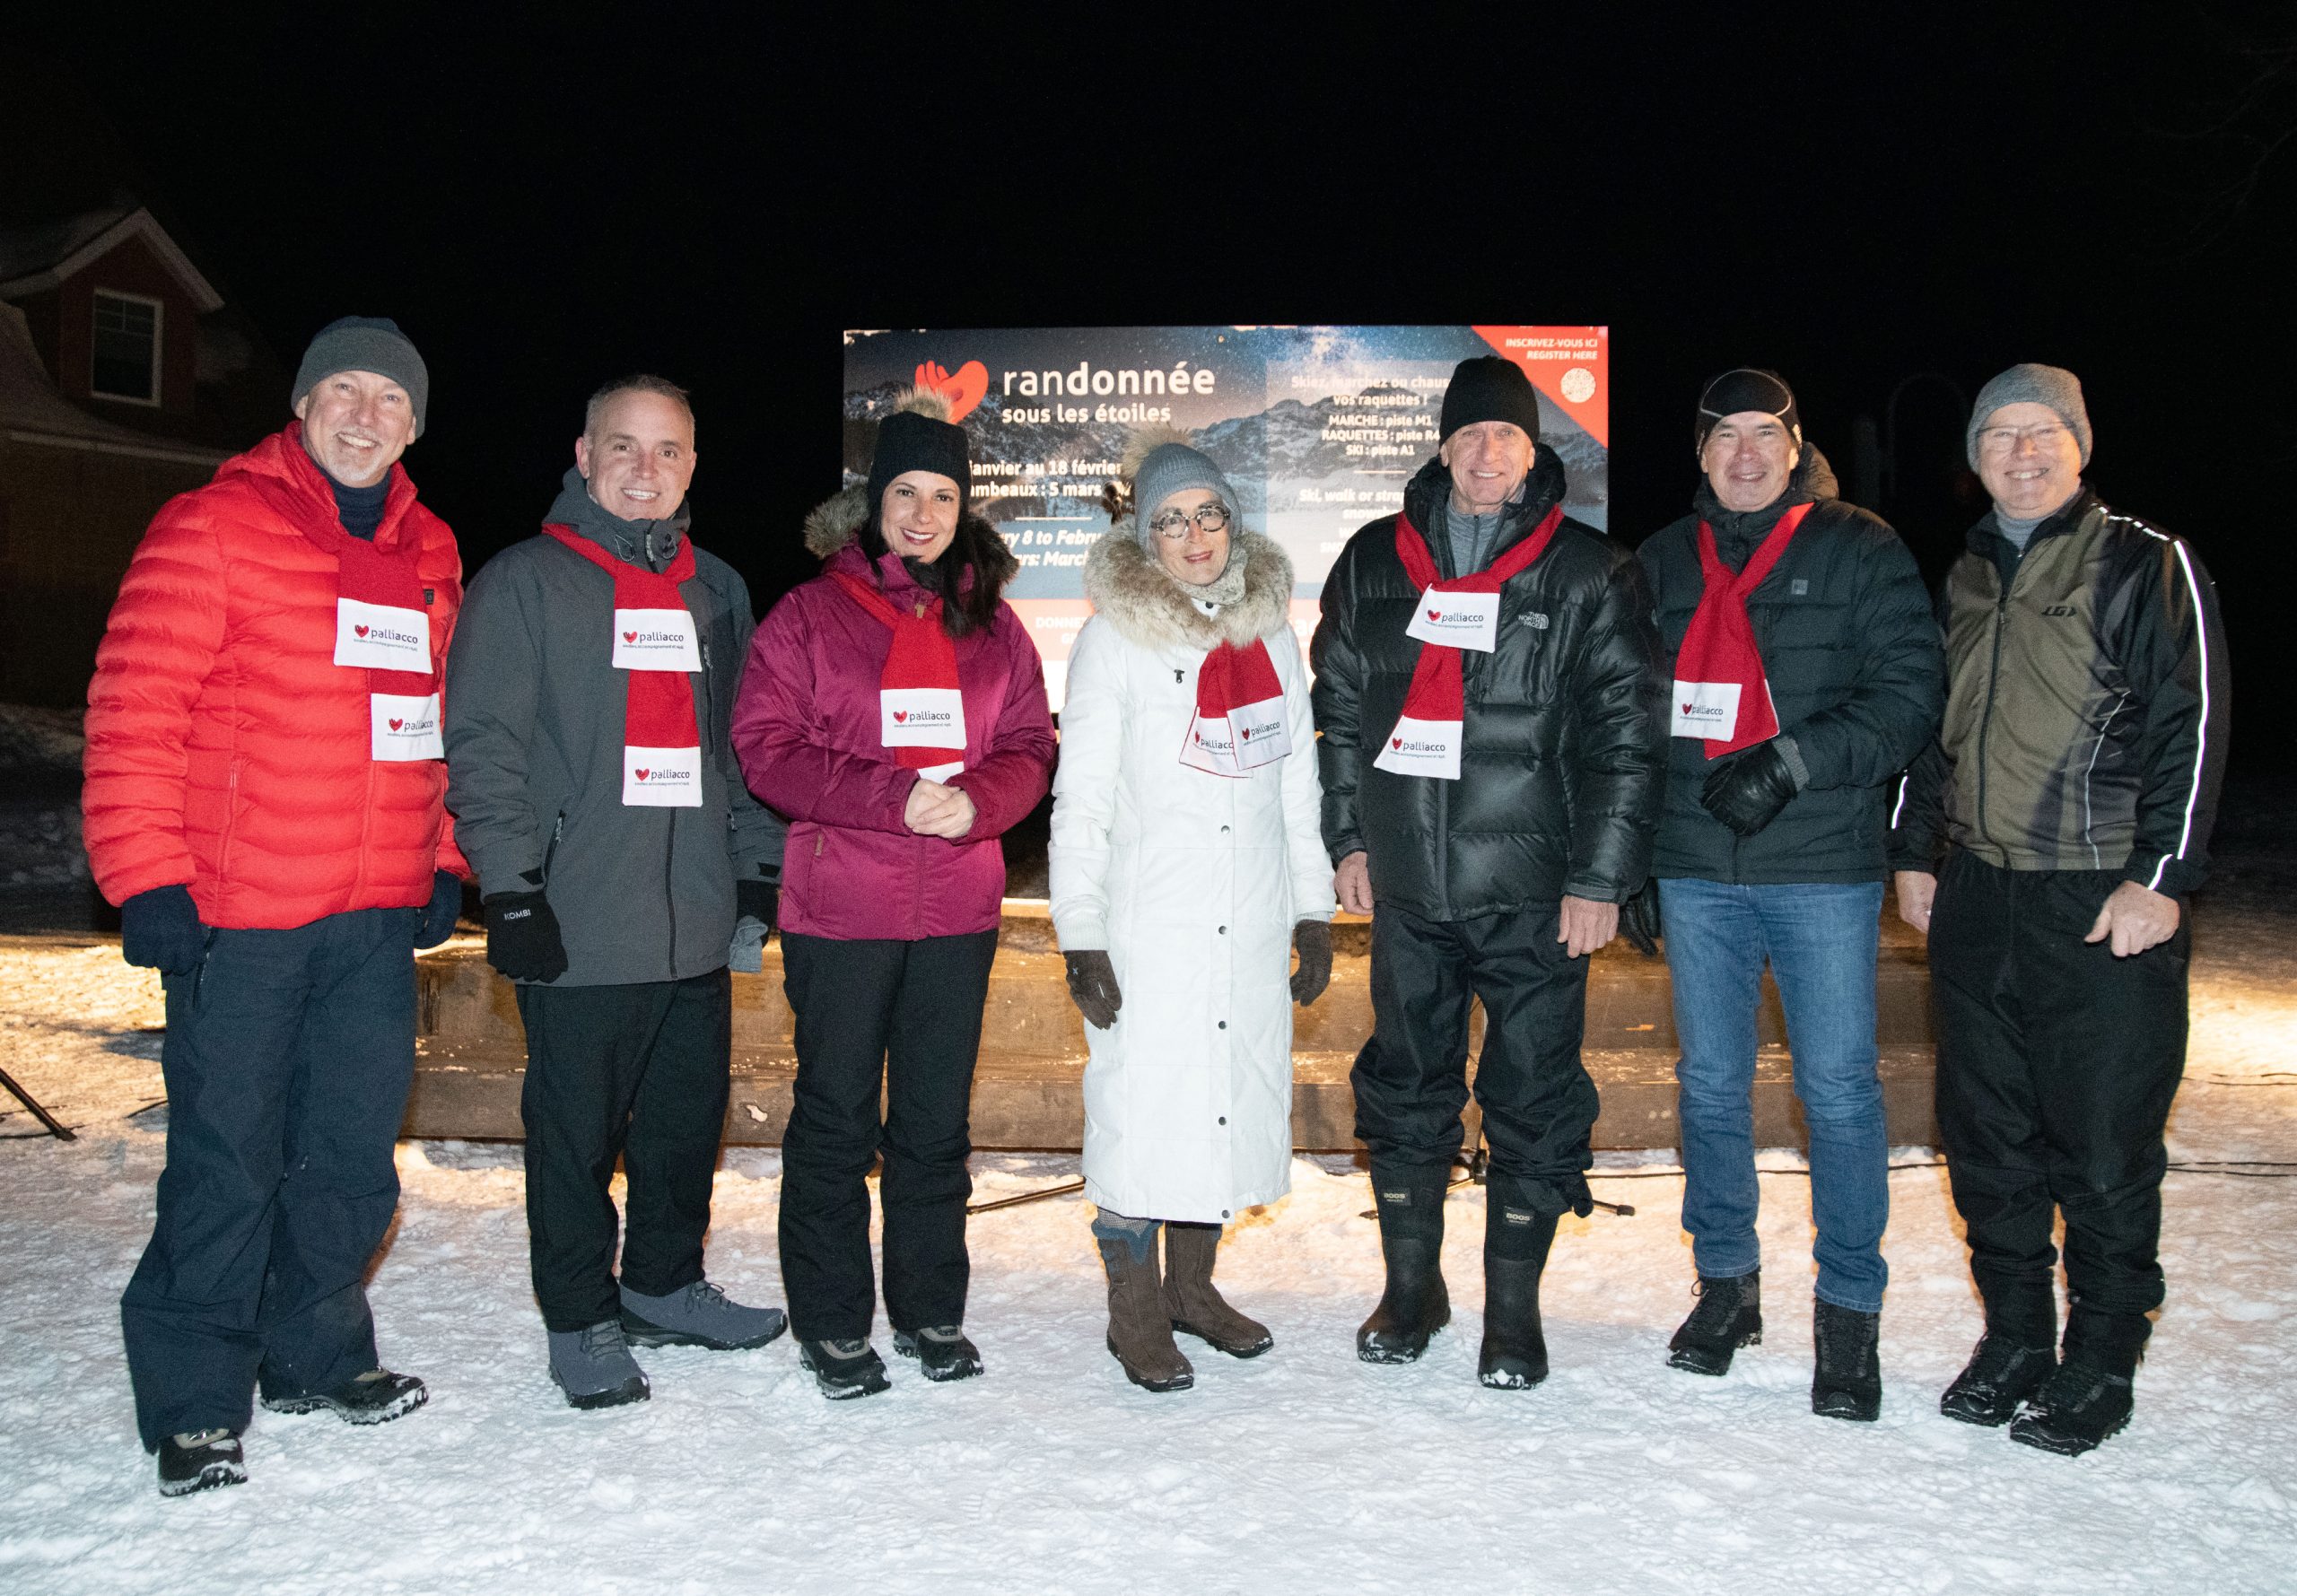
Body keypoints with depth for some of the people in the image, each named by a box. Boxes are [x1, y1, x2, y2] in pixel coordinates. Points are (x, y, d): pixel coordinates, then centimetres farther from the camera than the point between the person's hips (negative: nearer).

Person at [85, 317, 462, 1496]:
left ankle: (315, 1355, 29)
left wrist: (444, 865, 15)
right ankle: (193, 1401, 16)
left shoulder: (429, 556, 14)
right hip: (235, 914, -5)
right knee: (225, 1163, 1)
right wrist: (148, 881, -13)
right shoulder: (211, 528, -4)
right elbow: (134, 712, -8)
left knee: (353, 1155, 12)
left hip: (378, 915, 6)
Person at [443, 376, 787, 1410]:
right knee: (578, 1132, 3)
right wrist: (511, 890, -13)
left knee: (690, 1117, 14)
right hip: (578, 927, -5)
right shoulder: (523, 584, -1)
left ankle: (663, 1286, 32)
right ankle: (580, 1321, 19)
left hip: (700, 925, 5)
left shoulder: (717, 592, 16)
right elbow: (483, 750, -6)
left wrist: (758, 872, 13)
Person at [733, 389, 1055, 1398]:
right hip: (838, 909, -3)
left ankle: (932, 1312, 26)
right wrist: (893, 797, -17)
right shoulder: (809, 614, 0)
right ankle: (831, 1325, 19)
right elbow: (766, 747, -7)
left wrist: (976, 803, -15)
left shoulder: (993, 625, 10)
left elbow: (1030, 745, 7)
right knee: (835, 1120, 5)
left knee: (937, 1121, 12)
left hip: (959, 910, 3)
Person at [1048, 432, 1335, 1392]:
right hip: (1148, 924, -5)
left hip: (1251, 924, 5)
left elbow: (1298, 781, 15)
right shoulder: (1114, 636, -4)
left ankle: (1192, 1285, 28)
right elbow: (1080, 800, -6)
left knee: (1230, 1091, 11)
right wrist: (1081, 936, -11)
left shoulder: (1269, 628, 10)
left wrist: (1313, 910, 12)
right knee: (1143, 1100, -2)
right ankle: (1134, 1309, 15)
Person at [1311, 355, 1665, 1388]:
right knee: (1405, 1083, 12)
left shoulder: (1588, 574, -1)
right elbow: (1339, 708, 15)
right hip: (1408, 886, 3)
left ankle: (1513, 1308, 20)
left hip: (1535, 891, -3)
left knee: (1533, 1100, 4)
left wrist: (1601, 877, -8)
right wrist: (1349, 836, 10)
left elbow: (1628, 734, -3)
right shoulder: (1374, 563, 9)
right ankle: (1411, 1287, 29)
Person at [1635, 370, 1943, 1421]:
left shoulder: (1859, 549, 2)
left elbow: (1911, 695, -5)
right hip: (1695, 868, 3)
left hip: (1823, 867, -3)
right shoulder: (1662, 562, 12)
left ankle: (1849, 1312, 13)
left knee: (1838, 1088, 0)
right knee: (1710, 1083, 10)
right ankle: (1726, 1282, 25)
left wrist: (1793, 762, -17)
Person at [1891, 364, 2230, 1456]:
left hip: (2106, 910, -5)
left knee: (2105, 1149, 1)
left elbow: (2194, 726, -8)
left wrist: (2161, 876, -14)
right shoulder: (1966, 580, 15)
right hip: (1975, 903, 6)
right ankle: (2014, 1336, 25)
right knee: (1985, 1139, 11)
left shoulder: (2148, 565, -2)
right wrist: (1913, 851, 17)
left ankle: (2101, 1364, 16)